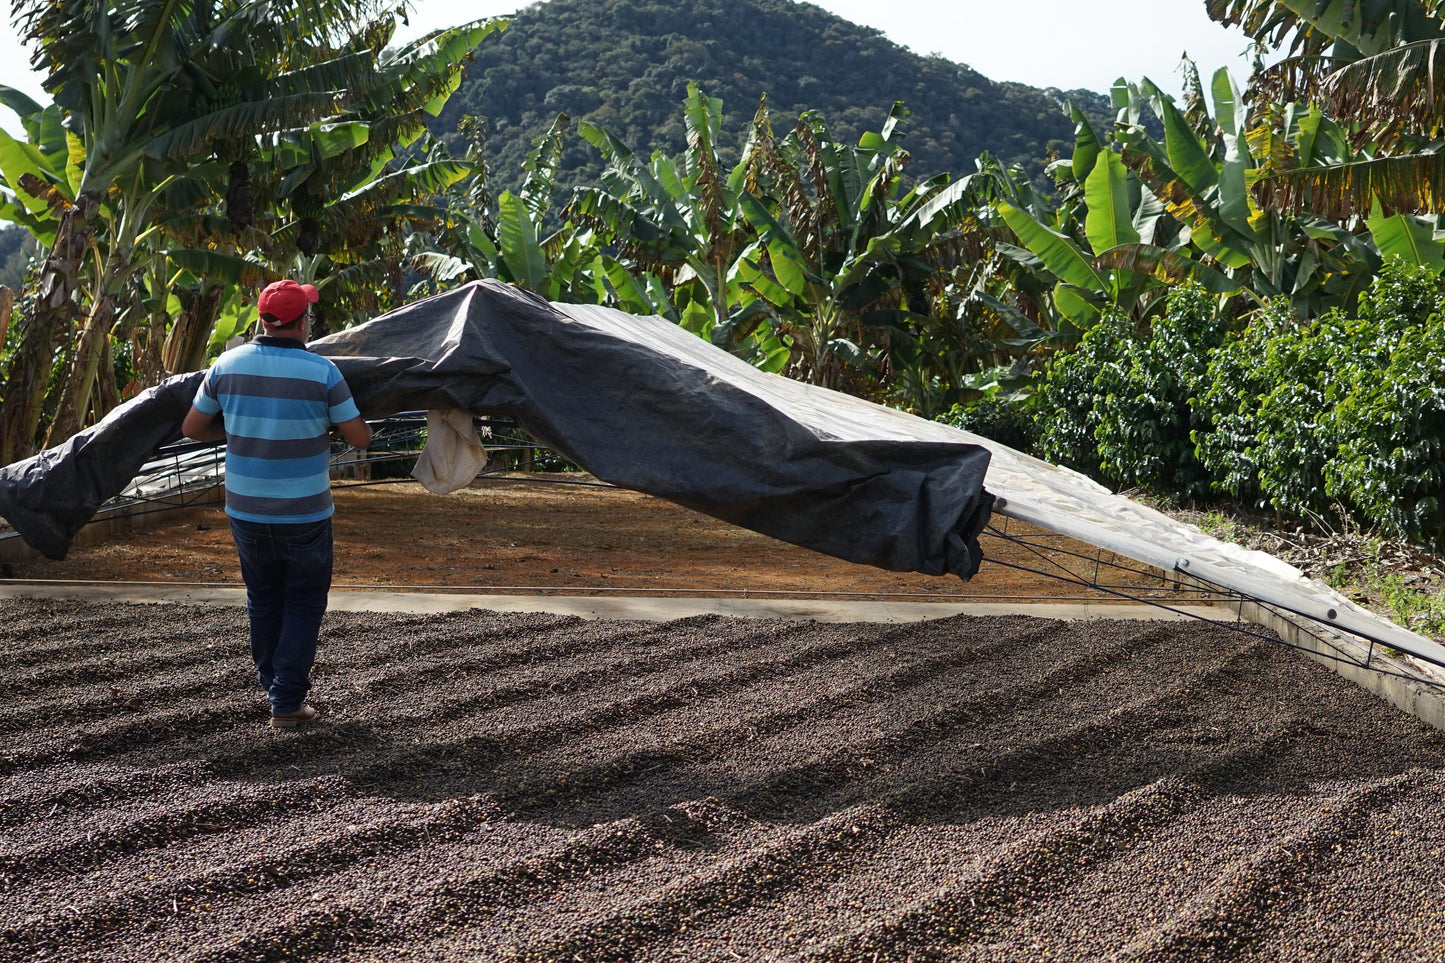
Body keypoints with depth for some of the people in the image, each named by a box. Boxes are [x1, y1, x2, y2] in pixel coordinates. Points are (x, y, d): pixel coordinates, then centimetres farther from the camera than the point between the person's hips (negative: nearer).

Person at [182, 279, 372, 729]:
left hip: (245, 510, 3)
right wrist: (352, 418, 16)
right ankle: (287, 703, 7)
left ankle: (273, 687, 34)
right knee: (303, 604, 10)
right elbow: (360, 438, -6)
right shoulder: (321, 371, -13)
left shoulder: (227, 365, -4)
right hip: (304, 515, -3)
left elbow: (192, 429, 4)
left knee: (263, 600, 21)